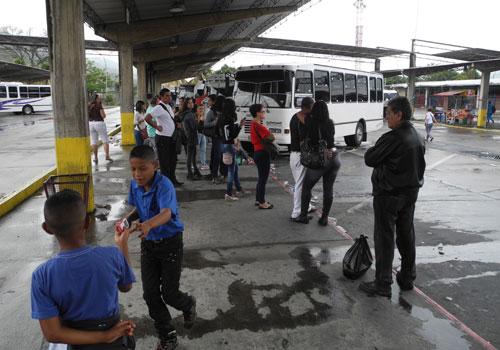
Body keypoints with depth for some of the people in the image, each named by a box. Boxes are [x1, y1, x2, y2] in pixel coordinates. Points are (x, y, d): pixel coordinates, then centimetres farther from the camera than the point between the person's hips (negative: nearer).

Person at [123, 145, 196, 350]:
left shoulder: (164, 186, -26)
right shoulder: (135, 184, -4)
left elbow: (166, 213, -44)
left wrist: (148, 224, -64)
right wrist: (128, 219, -9)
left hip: (170, 242, -6)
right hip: (148, 243, 6)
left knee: (169, 293, 2)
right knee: (150, 294, 6)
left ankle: (188, 305, 40)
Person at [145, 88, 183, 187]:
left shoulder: (169, 106, 13)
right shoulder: (159, 108, -15)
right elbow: (147, 118, -24)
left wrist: (176, 124, 9)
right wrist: (157, 127, -19)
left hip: (171, 137, 9)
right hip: (162, 138, -9)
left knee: (173, 160, 16)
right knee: (164, 161, 0)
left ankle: (172, 179, 29)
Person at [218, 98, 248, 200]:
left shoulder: (221, 118, 7)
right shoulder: (230, 119, -19)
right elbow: (234, 135, -19)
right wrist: (240, 126, -8)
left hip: (223, 144, 9)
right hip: (230, 145, -9)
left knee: (235, 167, 20)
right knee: (231, 170, -1)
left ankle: (239, 189, 31)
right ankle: (228, 194, 4)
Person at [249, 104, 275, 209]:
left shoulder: (253, 124, 13)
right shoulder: (258, 126, -20)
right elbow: (272, 137, -22)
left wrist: (268, 136, -2)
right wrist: (271, 134, -1)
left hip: (257, 152, 11)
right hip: (262, 154, -11)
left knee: (261, 178, 20)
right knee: (263, 179, -1)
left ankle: (258, 200, 30)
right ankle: (262, 203, 7)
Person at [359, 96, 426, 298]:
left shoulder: (392, 138, -22)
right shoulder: (418, 137, 6)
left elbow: (369, 159, -15)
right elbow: (418, 165, 14)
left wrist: (374, 148, 1)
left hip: (388, 195, -8)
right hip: (411, 192, 8)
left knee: (384, 238, 1)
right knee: (406, 235, 16)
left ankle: (383, 285, 9)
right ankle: (407, 279, 29)